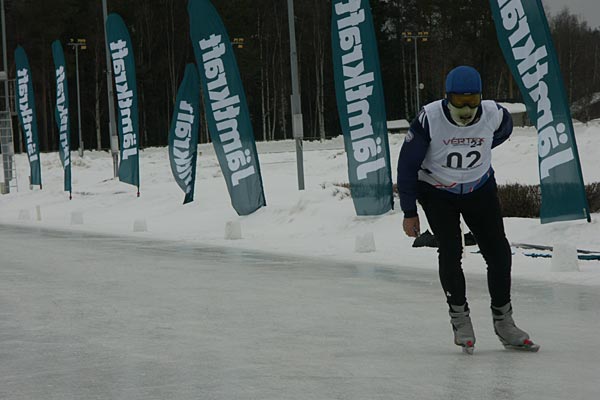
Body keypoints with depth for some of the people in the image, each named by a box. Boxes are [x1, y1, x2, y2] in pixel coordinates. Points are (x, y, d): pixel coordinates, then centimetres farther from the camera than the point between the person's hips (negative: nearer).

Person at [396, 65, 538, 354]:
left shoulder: (494, 115, -19)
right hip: (437, 192, -2)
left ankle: (503, 323, 12)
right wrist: (409, 213, -12)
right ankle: (459, 318, 2)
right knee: (450, 252, -17)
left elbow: (503, 129, 9)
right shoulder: (429, 119, -26)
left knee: (499, 252, -3)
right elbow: (407, 164, -15)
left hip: (480, 190, 2)